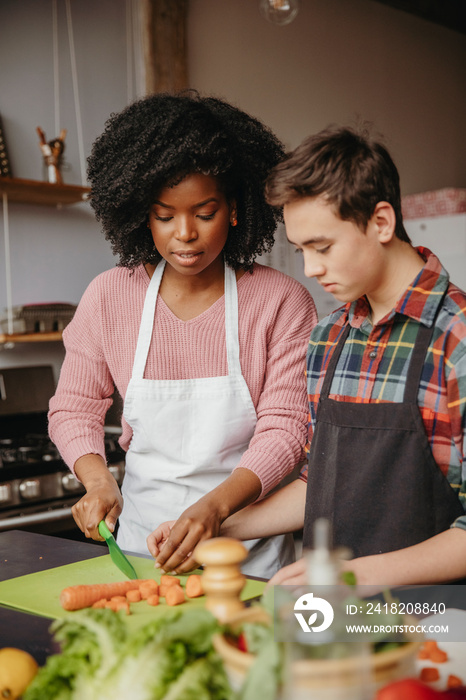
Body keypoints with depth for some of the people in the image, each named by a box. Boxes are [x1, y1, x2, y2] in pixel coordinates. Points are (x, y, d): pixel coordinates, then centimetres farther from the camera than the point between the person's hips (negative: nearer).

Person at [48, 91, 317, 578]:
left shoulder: (282, 301, -7)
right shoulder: (108, 297, 0)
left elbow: (284, 427, -9)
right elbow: (73, 408, 8)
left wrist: (217, 505, -25)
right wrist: (98, 479, -12)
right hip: (140, 536, 2)